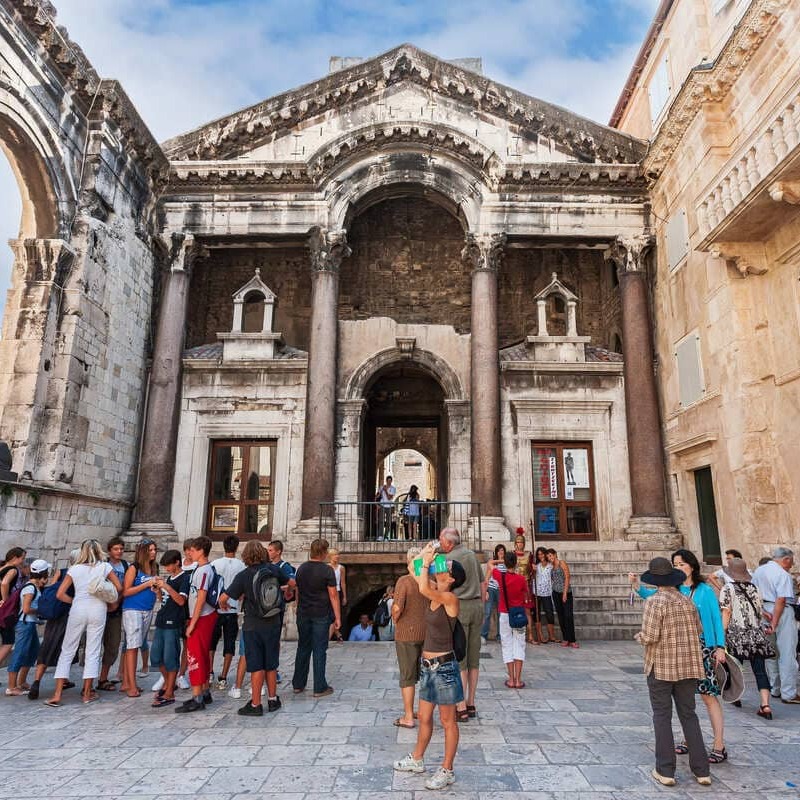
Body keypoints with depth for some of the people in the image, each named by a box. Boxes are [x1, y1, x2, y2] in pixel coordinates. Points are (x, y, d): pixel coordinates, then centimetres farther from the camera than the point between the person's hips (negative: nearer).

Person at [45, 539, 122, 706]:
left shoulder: (74, 569, 6)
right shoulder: (105, 566, 4)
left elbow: (60, 594, 3)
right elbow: (119, 587, 5)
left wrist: (74, 602, 15)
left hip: (78, 609, 1)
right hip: (98, 610, -1)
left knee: (67, 651, 10)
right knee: (93, 652, 6)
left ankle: (57, 695, 8)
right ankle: (87, 693, 10)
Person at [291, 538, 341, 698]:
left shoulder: (301, 569, 5)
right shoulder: (327, 570, -12)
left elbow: (297, 592, 12)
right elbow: (333, 595, -11)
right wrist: (337, 617, -6)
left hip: (303, 614, 5)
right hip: (321, 615, -5)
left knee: (303, 648, 15)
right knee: (319, 650, 2)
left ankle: (298, 684, 22)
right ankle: (320, 688, 7)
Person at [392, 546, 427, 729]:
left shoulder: (404, 581, -16)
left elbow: (397, 608, -22)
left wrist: (395, 620, -3)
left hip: (407, 633, -5)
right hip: (428, 632, 5)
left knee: (407, 676, 6)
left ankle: (408, 717, 13)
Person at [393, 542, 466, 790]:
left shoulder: (451, 598, -19)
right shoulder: (433, 595, 3)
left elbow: (423, 588, -34)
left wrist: (426, 563, -22)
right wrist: (423, 558, -3)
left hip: (444, 667, -8)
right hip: (428, 666, 8)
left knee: (447, 721, 9)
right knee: (424, 717, 23)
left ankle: (447, 771, 22)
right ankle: (416, 760, 39)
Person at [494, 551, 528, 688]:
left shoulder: (500, 576, -9)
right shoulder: (521, 579, -12)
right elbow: (526, 595, 6)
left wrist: (500, 561, 17)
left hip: (505, 615, 0)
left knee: (507, 646, 6)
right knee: (519, 646, 6)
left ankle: (511, 680, 5)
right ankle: (518, 680, 3)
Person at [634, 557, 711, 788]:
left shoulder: (655, 601, -16)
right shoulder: (687, 601, 2)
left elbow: (650, 636, -21)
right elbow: (698, 630, 10)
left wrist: (639, 637, 0)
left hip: (661, 666, -5)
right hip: (688, 666, 5)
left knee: (662, 716, 6)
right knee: (689, 715, 15)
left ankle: (665, 771, 10)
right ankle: (701, 770, 17)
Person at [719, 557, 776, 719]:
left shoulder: (727, 589, -4)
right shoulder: (753, 588, 10)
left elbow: (726, 613, -10)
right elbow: (760, 612, 12)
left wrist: (722, 634, -7)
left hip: (737, 634, -4)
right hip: (756, 634, 4)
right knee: (760, 670, 1)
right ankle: (765, 704, -8)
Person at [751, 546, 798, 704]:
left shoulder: (758, 571, 10)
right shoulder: (783, 574, -15)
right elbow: (781, 600, -21)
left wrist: (763, 612, 5)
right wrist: (774, 623, -22)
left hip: (764, 612, 8)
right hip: (783, 613, -7)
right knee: (787, 655, 0)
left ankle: (774, 690, 25)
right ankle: (789, 694, 4)